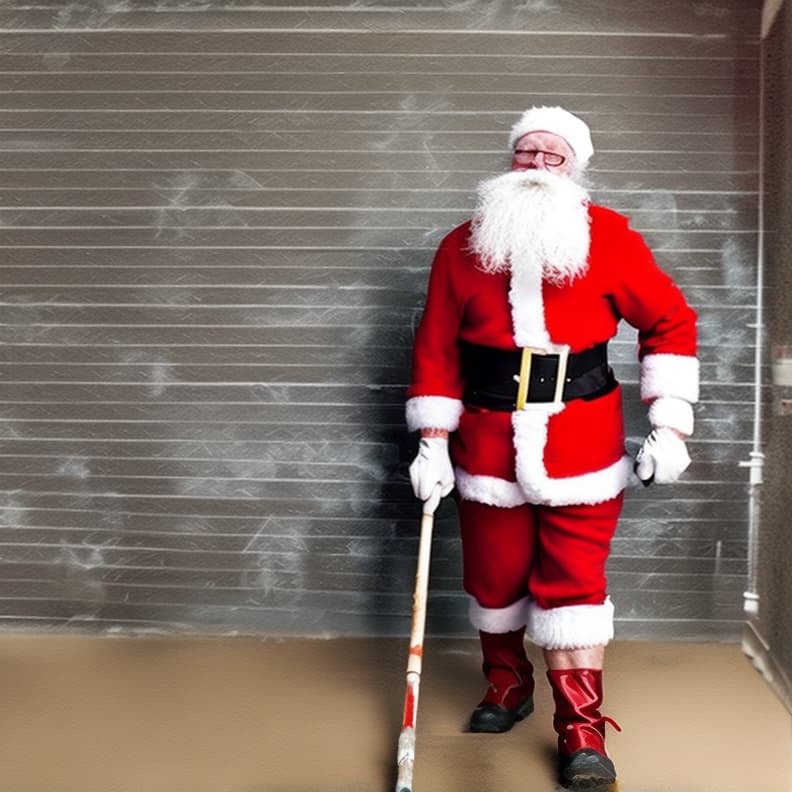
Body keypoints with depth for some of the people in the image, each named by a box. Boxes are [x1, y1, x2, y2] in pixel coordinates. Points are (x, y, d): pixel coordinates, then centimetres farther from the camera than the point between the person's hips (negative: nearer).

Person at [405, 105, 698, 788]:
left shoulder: (608, 239, -3)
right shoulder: (463, 247, 2)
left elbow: (671, 321, 2)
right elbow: (437, 350, 4)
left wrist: (669, 426, -4)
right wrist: (433, 444, 0)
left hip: (582, 443, -2)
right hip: (489, 442, 2)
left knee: (574, 581, -1)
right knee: (495, 576, 13)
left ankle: (581, 731, 9)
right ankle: (507, 686, 39)